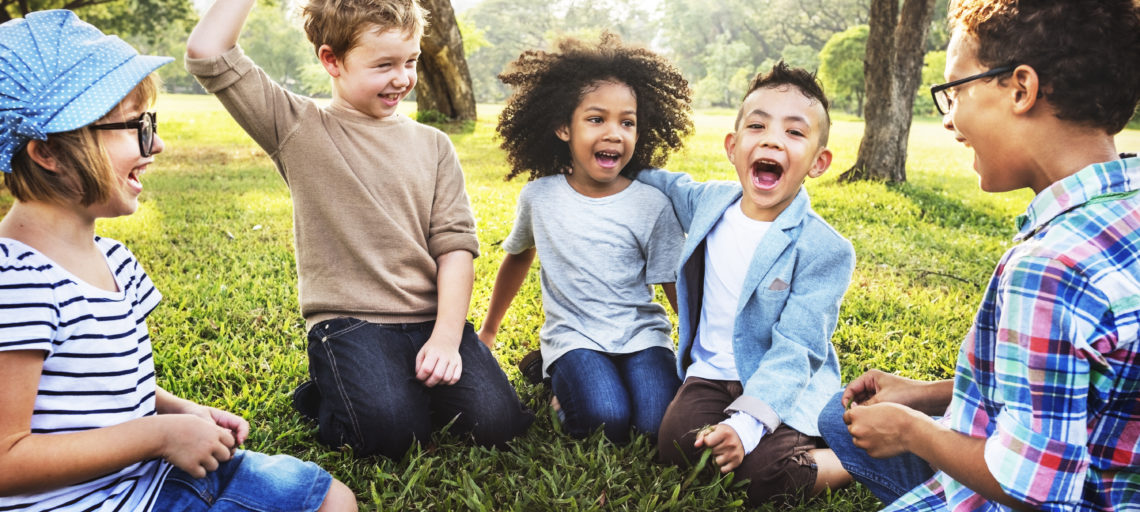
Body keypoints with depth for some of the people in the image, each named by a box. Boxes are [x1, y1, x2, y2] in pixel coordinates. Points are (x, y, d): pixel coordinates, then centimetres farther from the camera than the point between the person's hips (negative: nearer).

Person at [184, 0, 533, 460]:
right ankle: (327, 393, 8)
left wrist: (447, 336, -10)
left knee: (496, 419, -16)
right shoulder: (301, 130, 2)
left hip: (430, 318, 3)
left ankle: (413, 383, 13)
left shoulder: (433, 146, 11)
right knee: (393, 429, -25)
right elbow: (207, 53, -9)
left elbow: (455, 245, 3)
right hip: (349, 319, -3)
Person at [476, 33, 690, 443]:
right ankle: (565, 383, 4)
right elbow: (518, 256, 18)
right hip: (574, 336, 0)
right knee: (606, 419, -28)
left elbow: (679, 290, 1)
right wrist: (488, 332, 26)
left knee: (661, 422, -25)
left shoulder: (653, 205, -4)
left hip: (641, 333, 0)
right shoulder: (538, 197, 1)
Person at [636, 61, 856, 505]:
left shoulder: (824, 249, -15)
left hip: (784, 389, -3)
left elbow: (794, 351, -20)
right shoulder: (708, 201, 1)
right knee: (676, 444, -25)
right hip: (712, 373, 4)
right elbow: (670, 184, 27)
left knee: (767, 478, -27)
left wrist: (745, 424, -32)